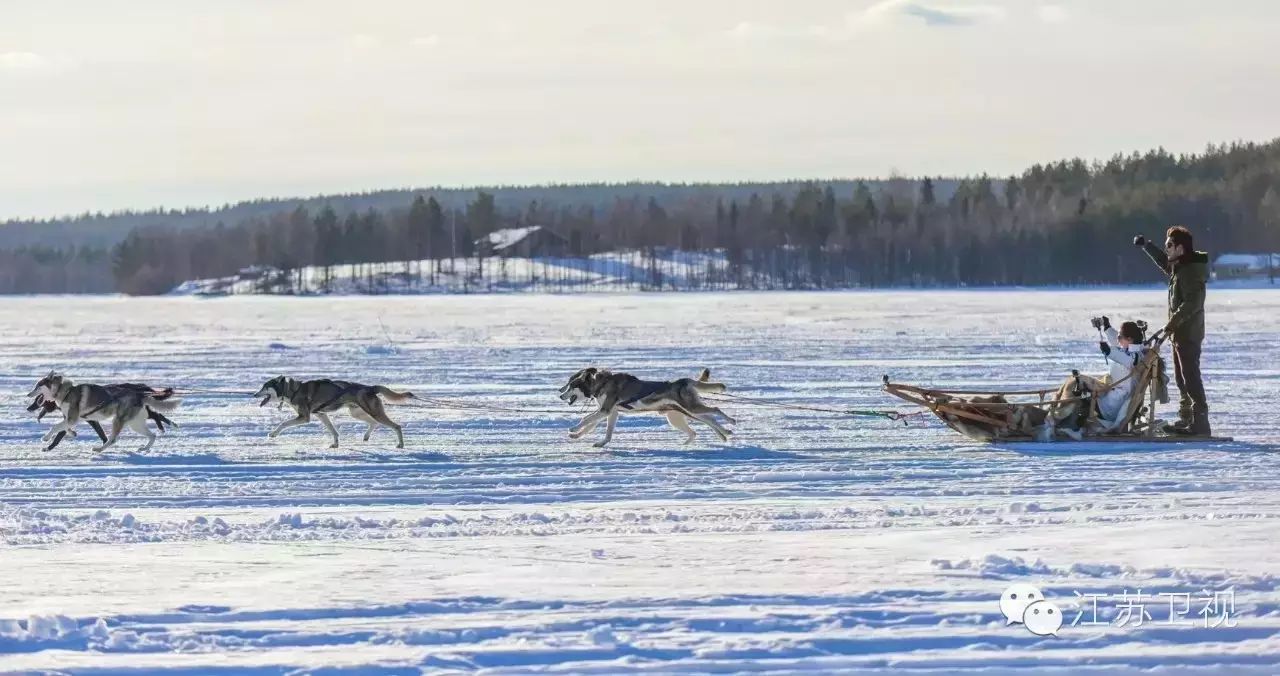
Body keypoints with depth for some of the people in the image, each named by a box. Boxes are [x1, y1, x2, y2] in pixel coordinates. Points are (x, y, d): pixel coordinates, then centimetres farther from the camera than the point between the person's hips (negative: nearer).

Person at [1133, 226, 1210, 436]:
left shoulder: (1191, 270, -18)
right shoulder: (1178, 267, 12)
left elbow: (1192, 302, -27)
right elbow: (1163, 262, 35)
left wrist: (1172, 323, -27)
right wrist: (1146, 245, 32)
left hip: (1189, 332, -11)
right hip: (1180, 332, 11)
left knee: (1191, 378, -11)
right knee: (1182, 378, 16)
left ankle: (1200, 423, -12)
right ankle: (1186, 420, 23)